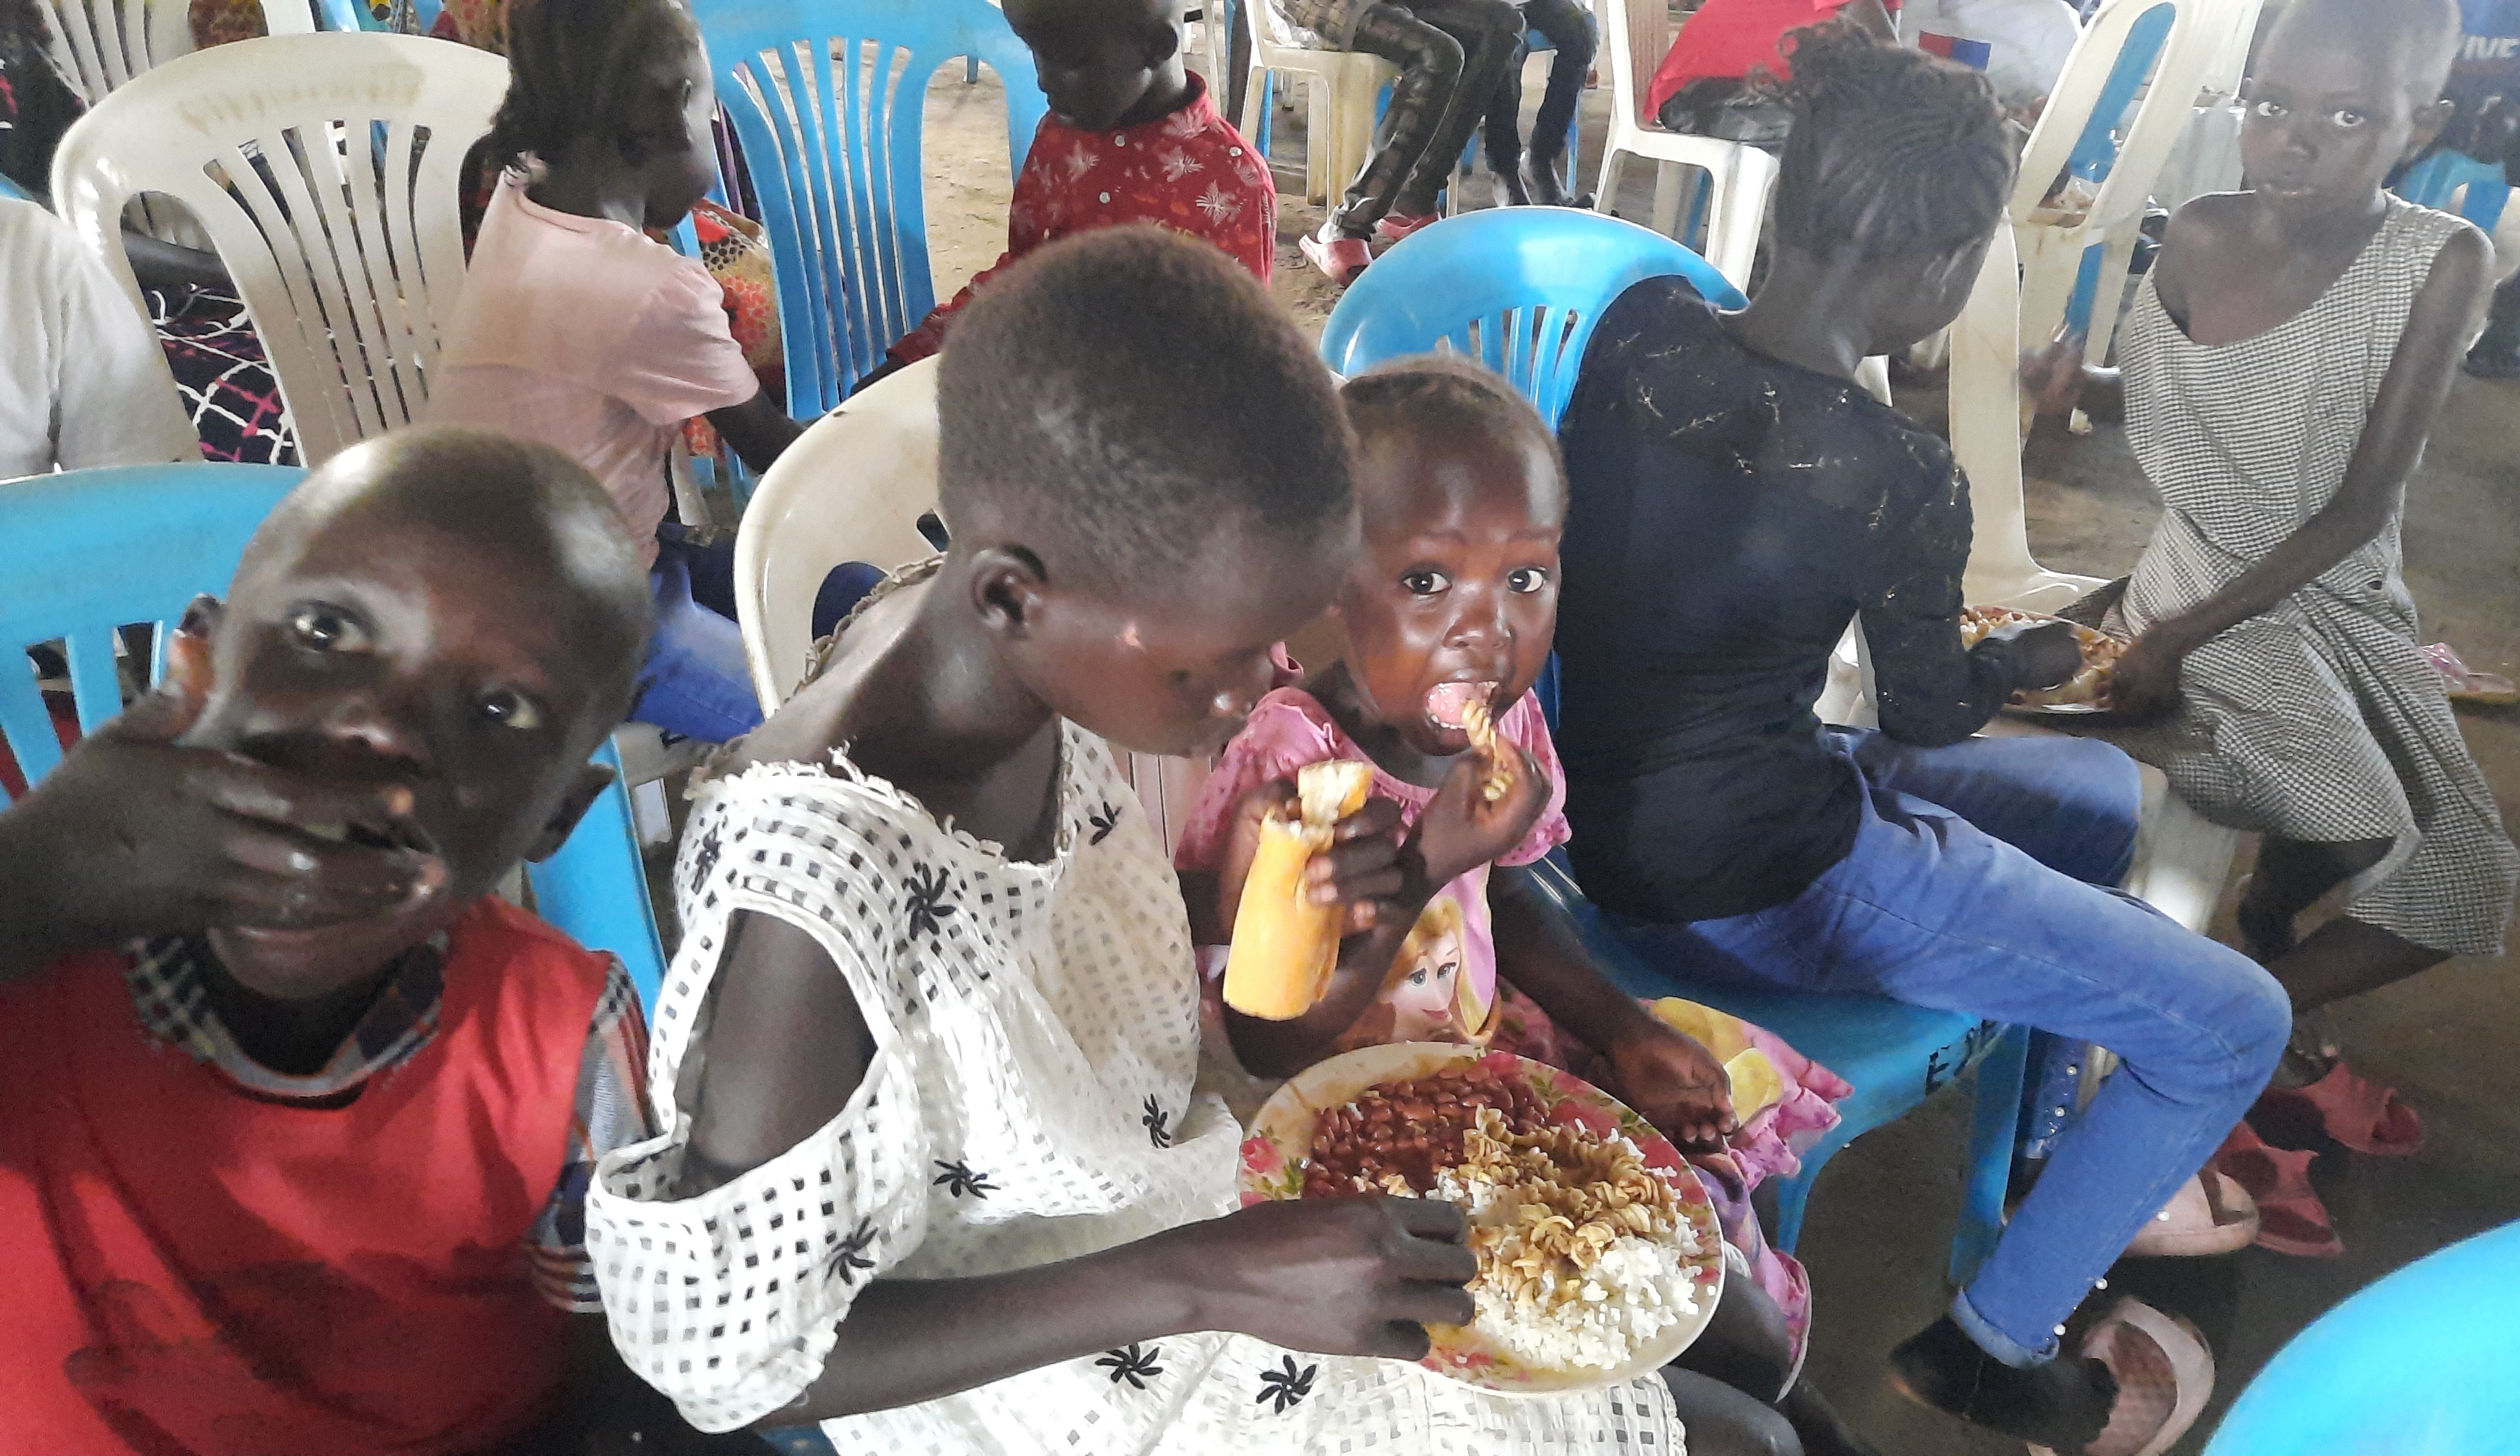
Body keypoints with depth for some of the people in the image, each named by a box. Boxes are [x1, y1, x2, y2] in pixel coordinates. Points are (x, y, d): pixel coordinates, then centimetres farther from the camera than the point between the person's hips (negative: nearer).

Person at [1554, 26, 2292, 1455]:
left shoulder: (1642, 323, -8)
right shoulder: (1902, 478, -23)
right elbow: (1933, 717, -4)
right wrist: (2032, 658, 16)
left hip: (1626, 806, 8)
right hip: (1755, 882, -8)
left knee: (2100, 794, 26)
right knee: (2237, 1021, 3)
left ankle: (2060, 1146, 44)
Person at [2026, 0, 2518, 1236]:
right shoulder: (2201, 238, -10)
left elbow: (2362, 506, -18)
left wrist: (2181, 636, -24)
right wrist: (2080, 378, -16)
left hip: (2350, 598, 2)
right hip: (2208, 577, -2)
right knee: (2359, 822, -22)